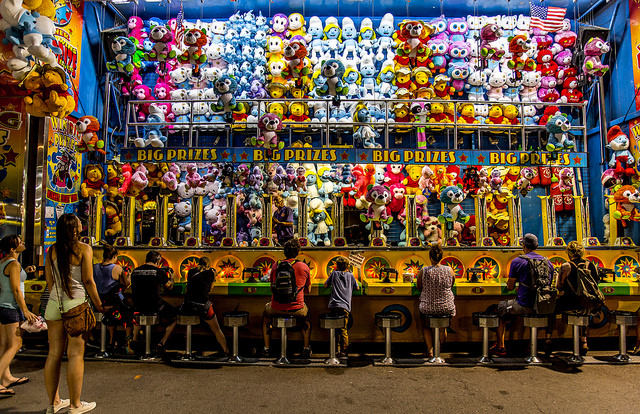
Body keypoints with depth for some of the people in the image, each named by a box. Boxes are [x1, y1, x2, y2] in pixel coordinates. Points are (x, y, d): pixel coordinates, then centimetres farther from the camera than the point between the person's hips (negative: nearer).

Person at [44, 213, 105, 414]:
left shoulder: (52, 250, 7)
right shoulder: (84, 249, -9)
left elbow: (49, 281, 10)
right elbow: (88, 281, -9)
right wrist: (99, 305, 0)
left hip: (54, 304, 6)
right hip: (76, 303, -5)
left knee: (54, 354, 11)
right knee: (76, 355, 2)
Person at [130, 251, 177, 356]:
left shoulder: (135, 271, 4)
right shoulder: (159, 271, -9)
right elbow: (169, 287, 5)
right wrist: (171, 276, 25)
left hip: (138, 307, 6)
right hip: (154, 307, -5)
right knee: (174, 317, 17)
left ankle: (134, 340, 30)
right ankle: (161, 344, 7)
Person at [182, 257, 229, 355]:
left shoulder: (191, 271, 13)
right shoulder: (211, 272, 6)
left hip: (188, 306, 3)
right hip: (203, 306, -2)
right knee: (217, 330, 15)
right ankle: (227, 352, 18)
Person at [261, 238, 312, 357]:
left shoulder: (276, 265, -1)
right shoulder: (304, 267, -4)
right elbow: (308, 291, 8)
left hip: (276, 308, 1)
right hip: (297, 309, 0)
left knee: (266, 311, 36)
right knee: (306, 317, 35)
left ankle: (266, 348, 33)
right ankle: (306, 349, 30)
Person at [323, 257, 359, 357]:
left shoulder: (334, 273, 11)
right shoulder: (350, 275, 12)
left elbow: (325, 285, 18)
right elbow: (357, 288, 22)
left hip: (333, 306, 0)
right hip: (345, 306, 0)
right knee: (343, 329, 1)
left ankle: (337, 349, 9)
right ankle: (344, 351, 1)